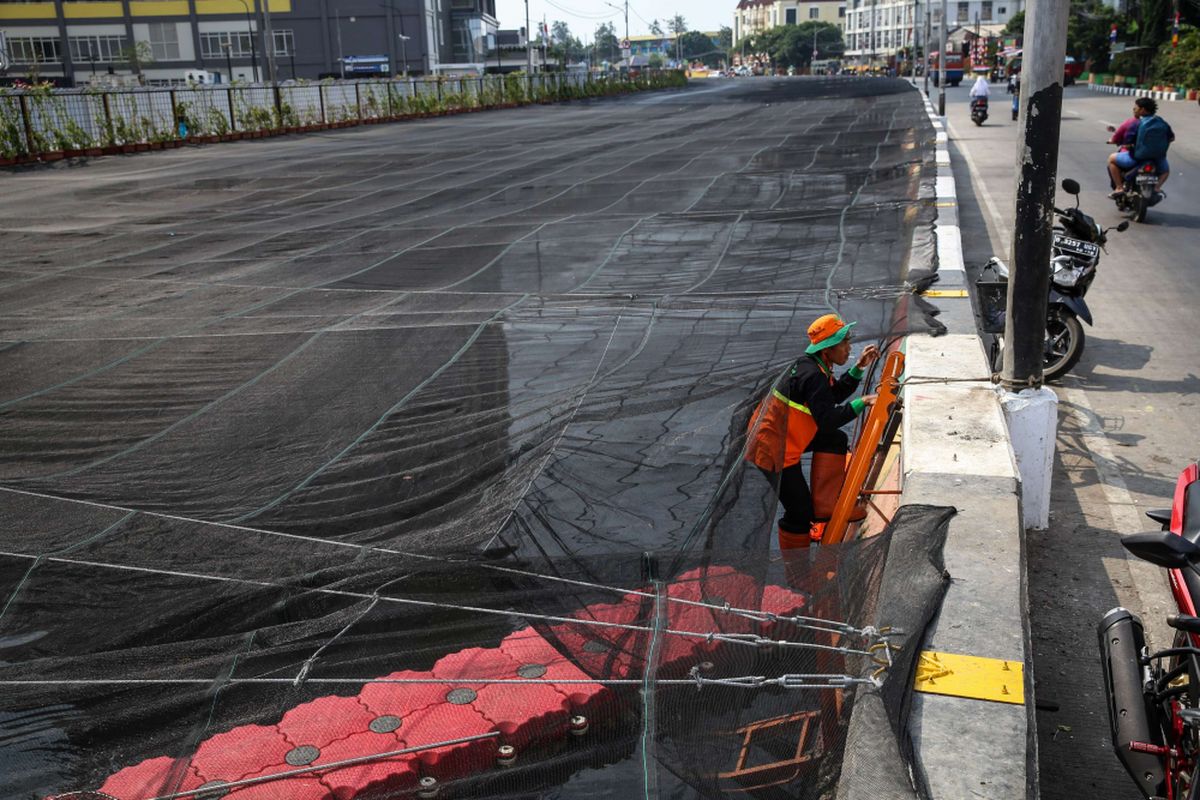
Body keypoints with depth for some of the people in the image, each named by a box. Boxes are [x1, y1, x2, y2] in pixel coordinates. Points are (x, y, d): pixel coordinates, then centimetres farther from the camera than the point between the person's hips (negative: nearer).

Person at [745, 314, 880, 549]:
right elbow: (828, 420, -27)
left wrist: (858, 368, 10)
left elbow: (836, 395, 19)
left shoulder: (813, 365, 7)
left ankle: (823, 514, 8)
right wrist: (861, 403, -20)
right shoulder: (812, 375, -23)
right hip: (774, 452, -10)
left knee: (836, 440, 9)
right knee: (801, 513, -1)